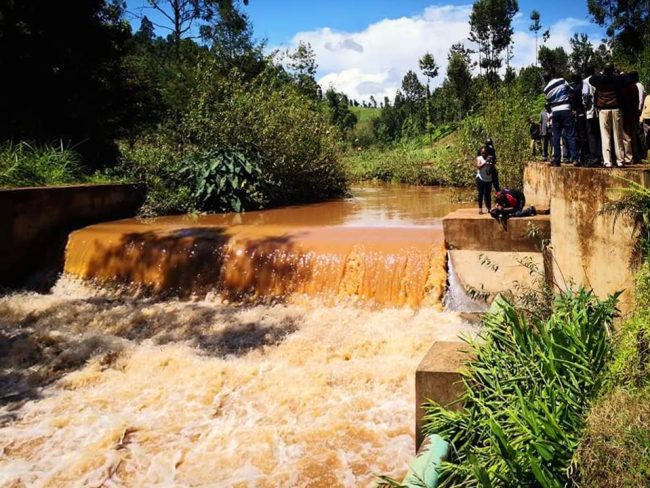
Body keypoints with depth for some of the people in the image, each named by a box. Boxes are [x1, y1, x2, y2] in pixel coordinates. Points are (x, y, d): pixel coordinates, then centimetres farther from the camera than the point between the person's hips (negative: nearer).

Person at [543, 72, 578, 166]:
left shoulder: (546, 90, 5)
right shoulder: (562, 81, -1)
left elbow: (548, 102, 10)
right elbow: (571, 91, 6)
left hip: (555, 112, 2)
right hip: (566, 110, -2)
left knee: (556, 136, 6)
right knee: (570, 135, -2)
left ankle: (556, 160, 4)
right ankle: (574, 158, -10)